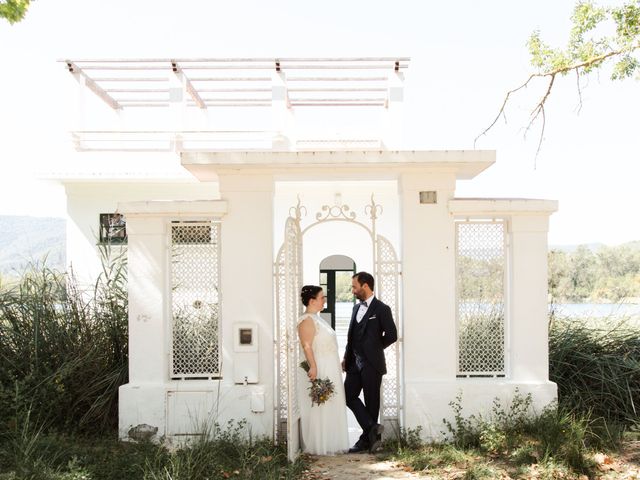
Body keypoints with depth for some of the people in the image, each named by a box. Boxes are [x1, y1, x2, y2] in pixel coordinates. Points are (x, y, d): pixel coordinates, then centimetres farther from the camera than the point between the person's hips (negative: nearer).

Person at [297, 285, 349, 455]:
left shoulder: (317, 318, 16)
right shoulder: (307, 320, -15)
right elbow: (307, 346, -24)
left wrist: (337, 365, 25)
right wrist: (313, 367, -32)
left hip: (329, 370, 11)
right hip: (318, 370, -10)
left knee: (330, 407, 13)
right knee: (318, 408, -5)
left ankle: (329, 444, 20)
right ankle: (318, 446, 2)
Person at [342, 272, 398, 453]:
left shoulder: (381, 309, -8)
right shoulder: (356, 307, 14)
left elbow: (391, 335, -10)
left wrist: (374, 348, -1)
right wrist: (346, 357, 12)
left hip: (371, 363, -7)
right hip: (355, 362, 7)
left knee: (371, 401, 2)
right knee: (349, 395, 1)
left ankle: (367, 439, 12)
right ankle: (372, 429, 6)